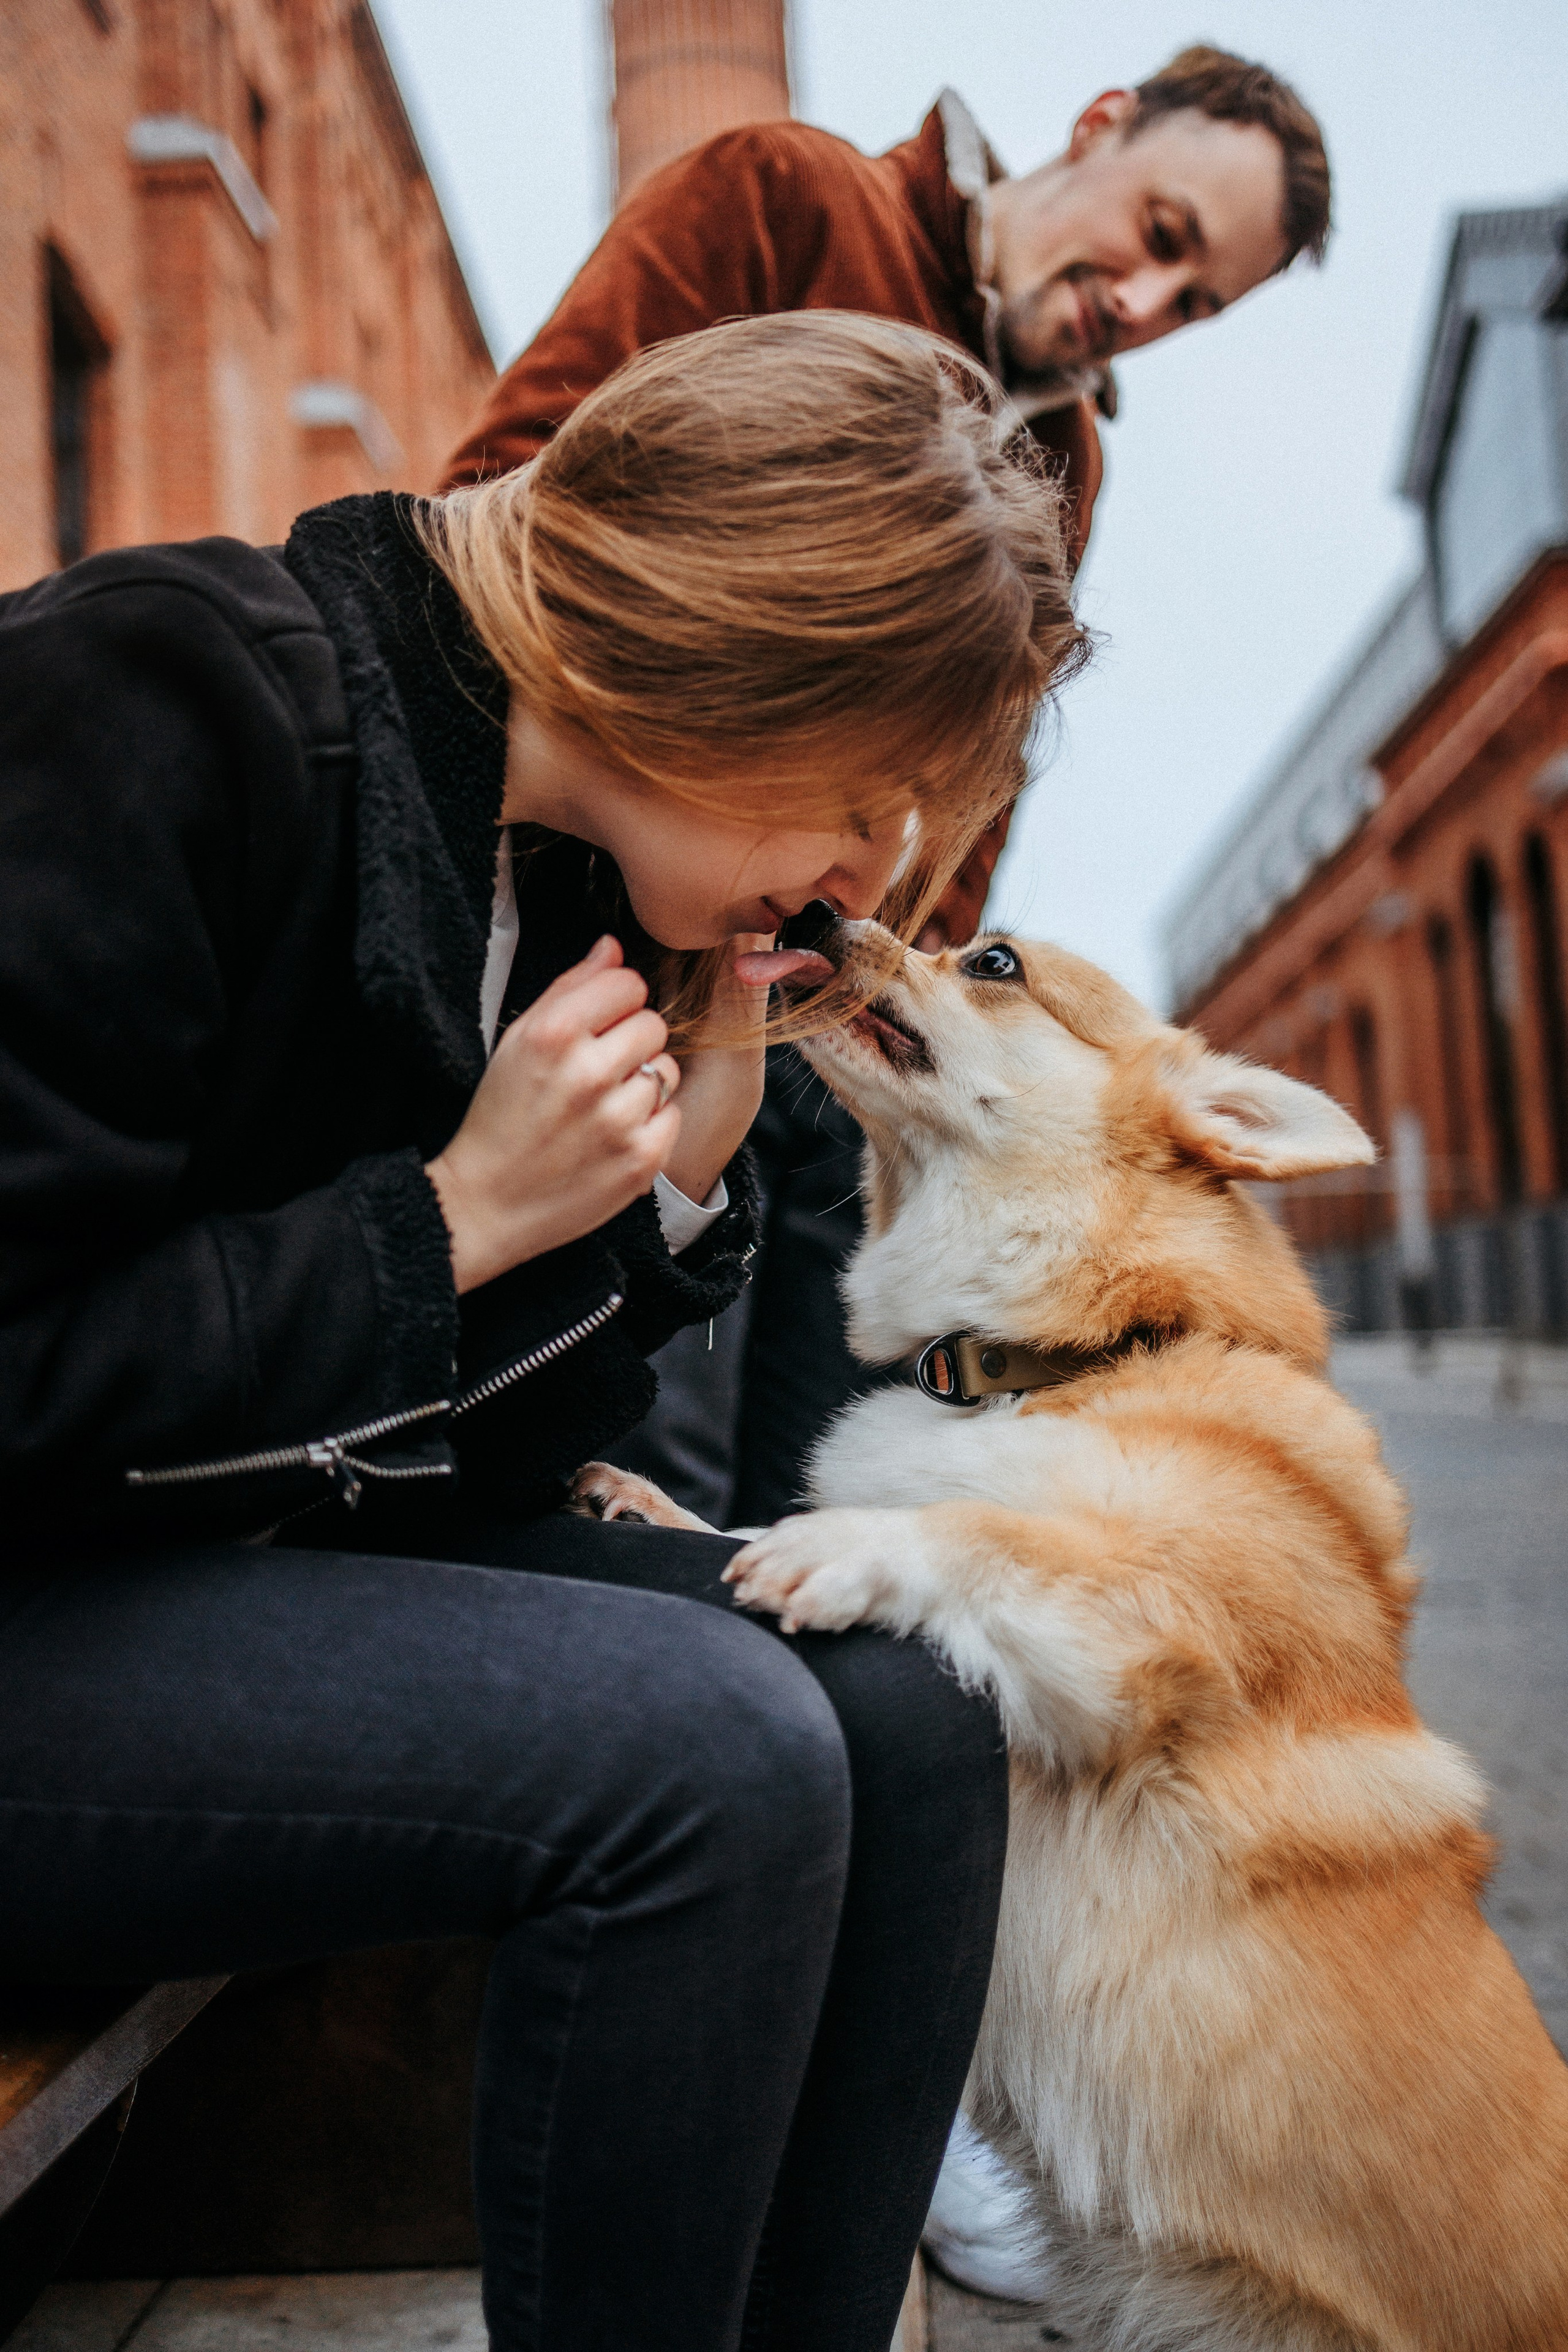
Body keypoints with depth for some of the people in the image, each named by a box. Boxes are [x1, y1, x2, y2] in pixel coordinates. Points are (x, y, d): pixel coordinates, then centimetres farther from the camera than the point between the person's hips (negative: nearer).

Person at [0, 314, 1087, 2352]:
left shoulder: (569, 859, 4)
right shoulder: (169, 715, -20)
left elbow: (475, 1450, 7)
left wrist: (668, 1186, -7)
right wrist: (457, 1215, -19)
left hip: (272, 1566, 8)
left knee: (906, 1706, -9)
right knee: (709, 1751, -25)